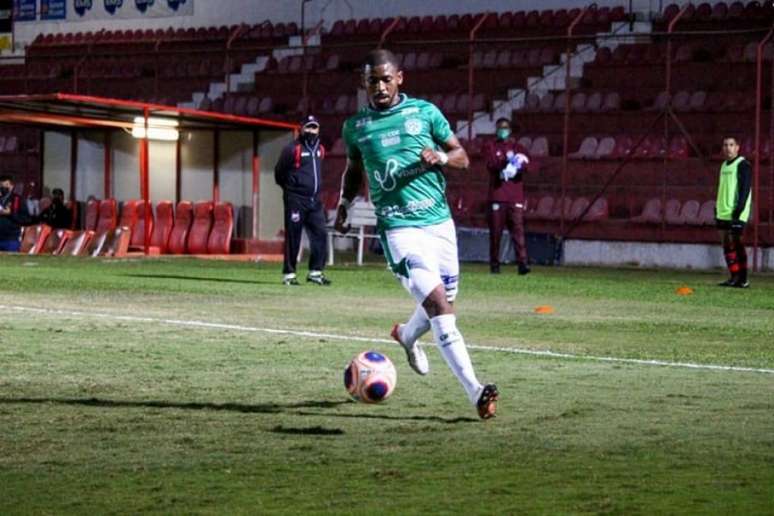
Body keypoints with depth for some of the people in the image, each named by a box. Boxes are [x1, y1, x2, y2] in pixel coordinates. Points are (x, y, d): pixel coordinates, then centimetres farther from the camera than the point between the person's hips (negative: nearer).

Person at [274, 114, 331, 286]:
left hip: (315, 200, 6)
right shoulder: (292, 149, -8)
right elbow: (279, 173, -2)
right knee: (293, 237, -3)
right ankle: (289, 274, 4)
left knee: (320, 234, 1)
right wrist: (291, 189, 5)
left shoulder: (320, 149, 12)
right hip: (296, 200, -6)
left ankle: (315, 272, 9)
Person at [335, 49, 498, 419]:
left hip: (439, 221, 3)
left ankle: (407, 336, 50)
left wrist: (440, 157, -12)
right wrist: (344, 203, 9)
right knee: (438, 303, -18)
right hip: (398, 228, -3)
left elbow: (462, 158, 9)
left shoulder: (424, 112, 5)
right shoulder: (355, 127, 7)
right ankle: (475, 392, -23)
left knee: (443, 302, 13)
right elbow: (353, 170, 25)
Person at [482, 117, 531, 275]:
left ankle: (522, 263, -20)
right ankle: (494, 264, 7)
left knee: (518, 229, -11)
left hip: (515, 197, 0)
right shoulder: (490, 147, 11)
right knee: (495, 231, 0)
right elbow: (491, 164, -7)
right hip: (497, 196, 0)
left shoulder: (518, 147, 17)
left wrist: (514, 168, -17)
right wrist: (507, 161, -19)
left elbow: (525, 163, 0)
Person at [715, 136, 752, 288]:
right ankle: (735, 276, 10)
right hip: (723, 213, 9)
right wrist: (717, 209, 21)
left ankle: (741, 279, -9)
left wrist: (739, 209, -23)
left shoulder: (743, 165, -8)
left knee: (735, 244, -10)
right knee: (726, 244, 6)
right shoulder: (724, 166, 19)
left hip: (736, 214, -9)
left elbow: (745, 188, -15)